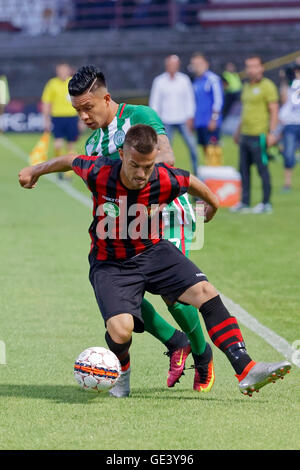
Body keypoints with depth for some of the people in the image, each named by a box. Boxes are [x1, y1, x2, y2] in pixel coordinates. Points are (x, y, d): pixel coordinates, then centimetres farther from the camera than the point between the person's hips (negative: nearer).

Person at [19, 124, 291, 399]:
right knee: (120, 330, -26)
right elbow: (70, 160, 3)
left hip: (153, 252, 2)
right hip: (110, 263, -2)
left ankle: (246, 371, -19)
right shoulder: (99, 173, -21)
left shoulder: (167, 181, -18)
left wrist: (211, 201, 28)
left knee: (205, 293, -20)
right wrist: (35, 171, 21)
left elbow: (190, 181, 7)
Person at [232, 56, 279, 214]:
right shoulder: (247, 87, 17)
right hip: (245, 135, 8)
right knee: (244, 169, 8)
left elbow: (274, 110, -11)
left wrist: (272, 133, -17)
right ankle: (245, 203, 13)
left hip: (259, 135, -8)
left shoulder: (267, 86, -7)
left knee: (262, 169, -4)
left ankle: (266, 204, 1)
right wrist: (238, 131, 26)